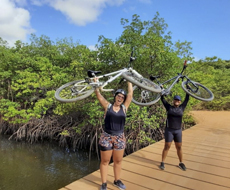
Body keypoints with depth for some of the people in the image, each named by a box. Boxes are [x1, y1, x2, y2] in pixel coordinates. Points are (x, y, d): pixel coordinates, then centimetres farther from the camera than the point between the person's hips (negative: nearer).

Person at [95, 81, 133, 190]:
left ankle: (117, 181, 37)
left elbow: (130, 94, 0)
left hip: (120, 138, 3)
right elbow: (98, 94, -7)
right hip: (106, 138, -2)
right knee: (105, 161, 10)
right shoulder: (108, 106, -4)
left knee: (118, 161, 17)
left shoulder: (124, 108, 1)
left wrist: (129, 80, 5)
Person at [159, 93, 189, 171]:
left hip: (178, 131, 3)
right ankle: (162, 162, 15)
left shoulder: (181, 108, 5)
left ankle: (181, 163, 28)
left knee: (179, 147, 11)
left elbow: (187, 99, 8)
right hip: (169, 130, -2)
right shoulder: (169, 107, 0)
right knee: (167, 147, 2)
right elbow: (162, 99, -1)